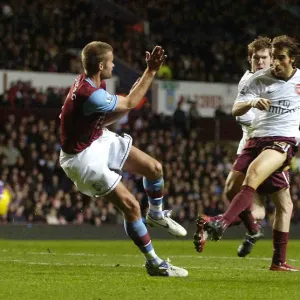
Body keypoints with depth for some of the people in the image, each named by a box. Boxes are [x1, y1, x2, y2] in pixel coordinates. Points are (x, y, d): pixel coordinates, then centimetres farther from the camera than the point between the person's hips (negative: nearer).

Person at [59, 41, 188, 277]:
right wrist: (151, 71, -15)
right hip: (84, 157, -10)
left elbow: (103, 120, 2)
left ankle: (156, 215, 42)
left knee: (154, 168, 13)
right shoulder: (89, 95, -34)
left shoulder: (94, 83, -4)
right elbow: (130, 103, -21)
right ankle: (154, 264, 4)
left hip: (101, 140, 10)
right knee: (131, 206, -10)